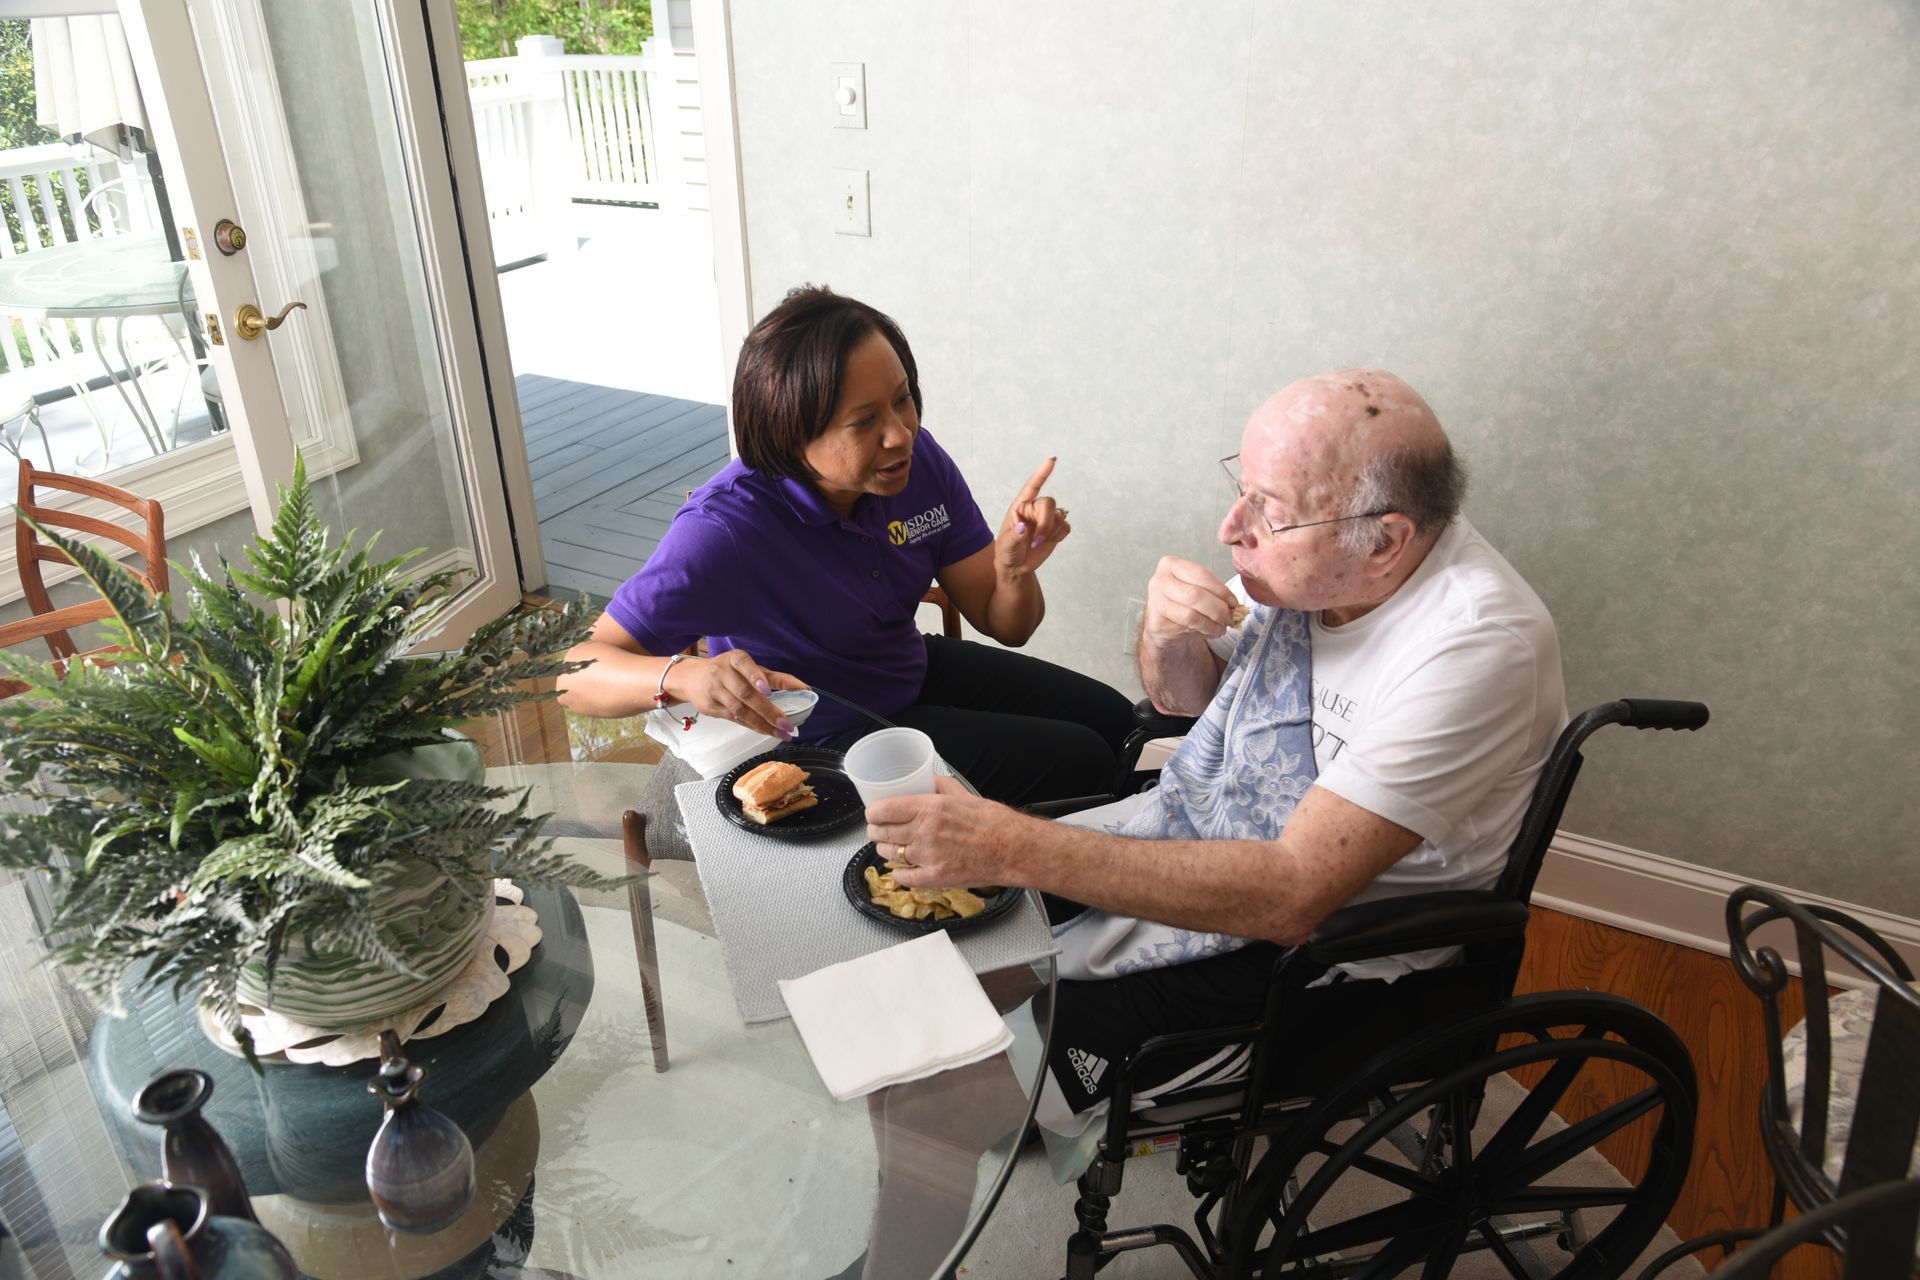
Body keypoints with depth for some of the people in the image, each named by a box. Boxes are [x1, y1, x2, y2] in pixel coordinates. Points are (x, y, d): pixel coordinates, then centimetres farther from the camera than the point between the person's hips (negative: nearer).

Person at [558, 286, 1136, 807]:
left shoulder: (918, 460, -15)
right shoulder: (724, 528, -32)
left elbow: (1006, 625, -7)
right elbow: (576, 671, -32)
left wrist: (1015, 565, -31)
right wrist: (683, 676, -53)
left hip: (914, 672, 6)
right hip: (817, 738, -6)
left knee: (1114, 721, 10)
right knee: (1078, 764, -12)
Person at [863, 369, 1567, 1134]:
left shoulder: (1476, 648, -30)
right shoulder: (1314, 555, -8)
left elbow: (1291, 895, -34)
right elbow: (1186, 696, 8)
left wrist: (1014, 848, -38)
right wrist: (1165, 634, -18)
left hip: (1305, 946, -7)